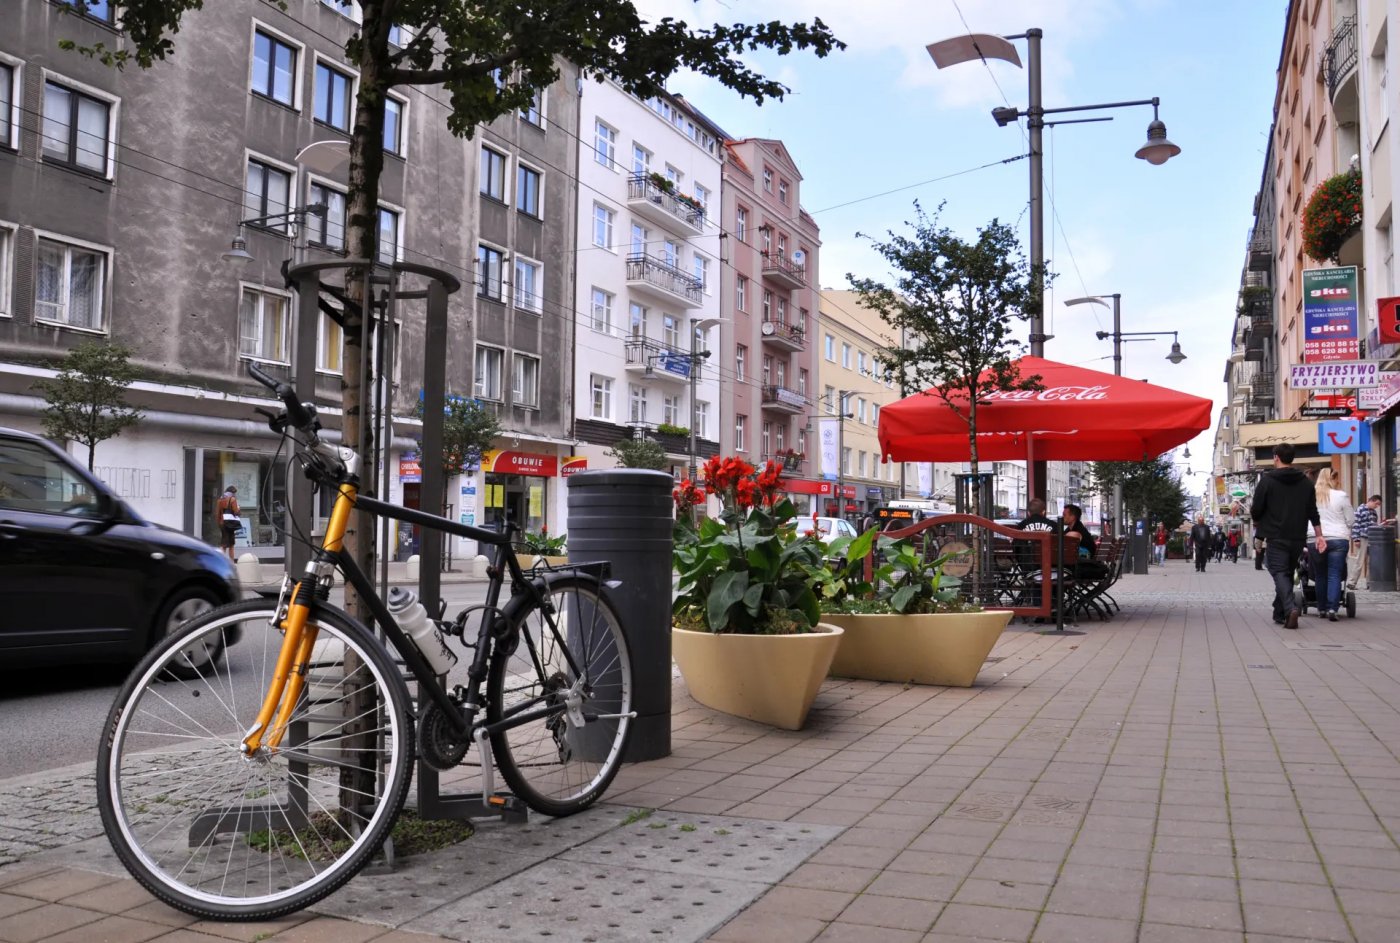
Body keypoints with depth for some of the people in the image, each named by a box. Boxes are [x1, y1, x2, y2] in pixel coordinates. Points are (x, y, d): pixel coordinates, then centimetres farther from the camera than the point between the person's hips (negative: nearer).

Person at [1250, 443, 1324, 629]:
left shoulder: (1267, 480, -6)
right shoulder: (1305, 482, 9)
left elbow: (1256, 511, -7)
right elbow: (1313, 512, 7)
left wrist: (1256, 520, 14)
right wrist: (1319, 536, 9)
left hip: (1276, 538, -5)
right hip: (1298, 538, 5)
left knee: (1279, 573, -6)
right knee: (1288, 573, 16)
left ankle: (1290, 608, -29)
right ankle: (1280, 613, 23)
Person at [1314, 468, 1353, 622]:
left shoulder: (1311, 495, 1)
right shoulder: (1341, 496, -4)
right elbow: (1351, 520, 3)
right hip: (1338, 538, -2)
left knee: (1321, 575, 12)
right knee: (1335, 575, -1)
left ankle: (1321, 608, 17)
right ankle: (1332, 608, -11)